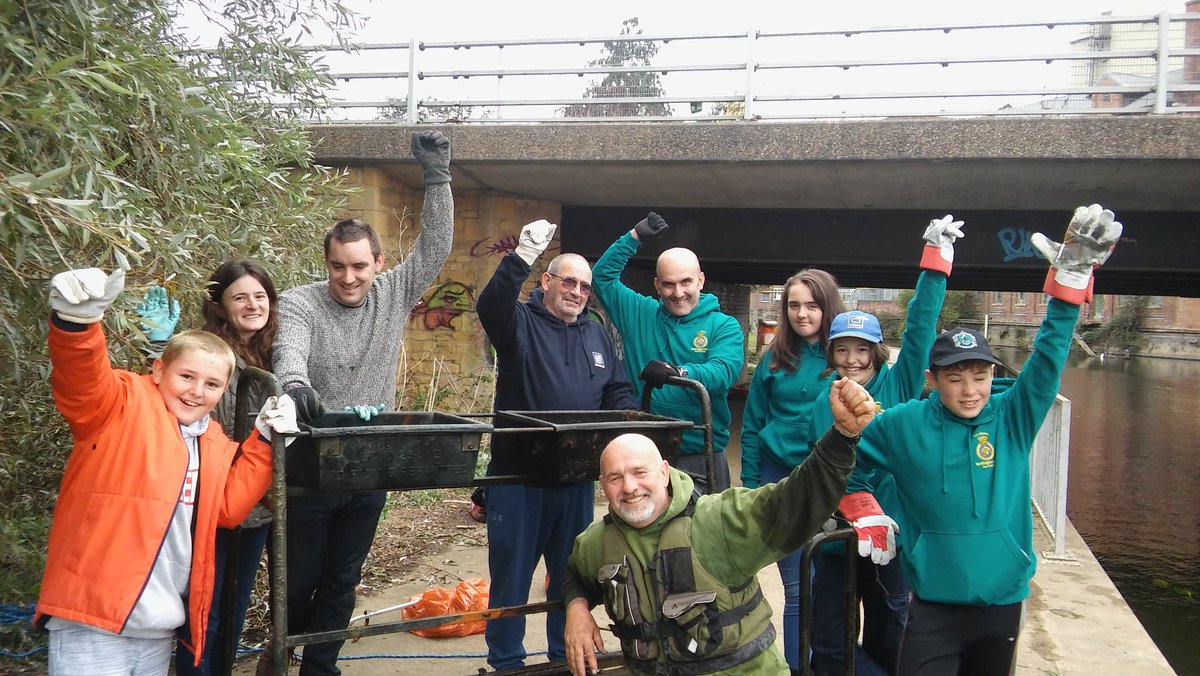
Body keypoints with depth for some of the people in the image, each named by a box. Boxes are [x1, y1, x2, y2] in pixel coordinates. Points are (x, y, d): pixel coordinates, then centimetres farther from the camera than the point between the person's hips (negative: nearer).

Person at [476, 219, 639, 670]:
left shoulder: (596, 336, 14)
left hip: (577, 478, 5)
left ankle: (568, 656, 32)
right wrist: (523, 257, -36)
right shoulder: (521, 323, -2)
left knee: (570, 574, 17)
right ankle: (506, 661, 21)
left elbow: (619, 391, 15)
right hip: (518, 474, -5)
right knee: (511, 574, 6)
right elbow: (491, 306, -24)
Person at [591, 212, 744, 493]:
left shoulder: (724, 326, 0)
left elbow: (723, 373, -17)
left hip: (700, 457, -2)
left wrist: (678, 373, -35)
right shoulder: (640, 314, 9)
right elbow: (602, 275, 13)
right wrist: (634, 237, 4)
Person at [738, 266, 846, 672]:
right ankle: (795, 665, 17)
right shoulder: (775, 359, 3)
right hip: (781, 478, 1)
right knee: (798, 587, 5)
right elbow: (752, 426, 7)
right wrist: (750, 485, 4)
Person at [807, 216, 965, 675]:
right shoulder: (825, 405, 2)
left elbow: (920, 328, -11)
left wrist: (937, 259, -16)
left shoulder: (898, 386, 0)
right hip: (837, 537, 1)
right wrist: (865, 513, -27)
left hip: (893, 535, -1)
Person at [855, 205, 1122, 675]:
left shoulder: (1013, 417, -4)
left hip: (1003, 600, 2)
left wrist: (1072, 277, -24)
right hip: (933, 605, -1)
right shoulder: (903, 425, -5)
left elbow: (1048, 360, -15)